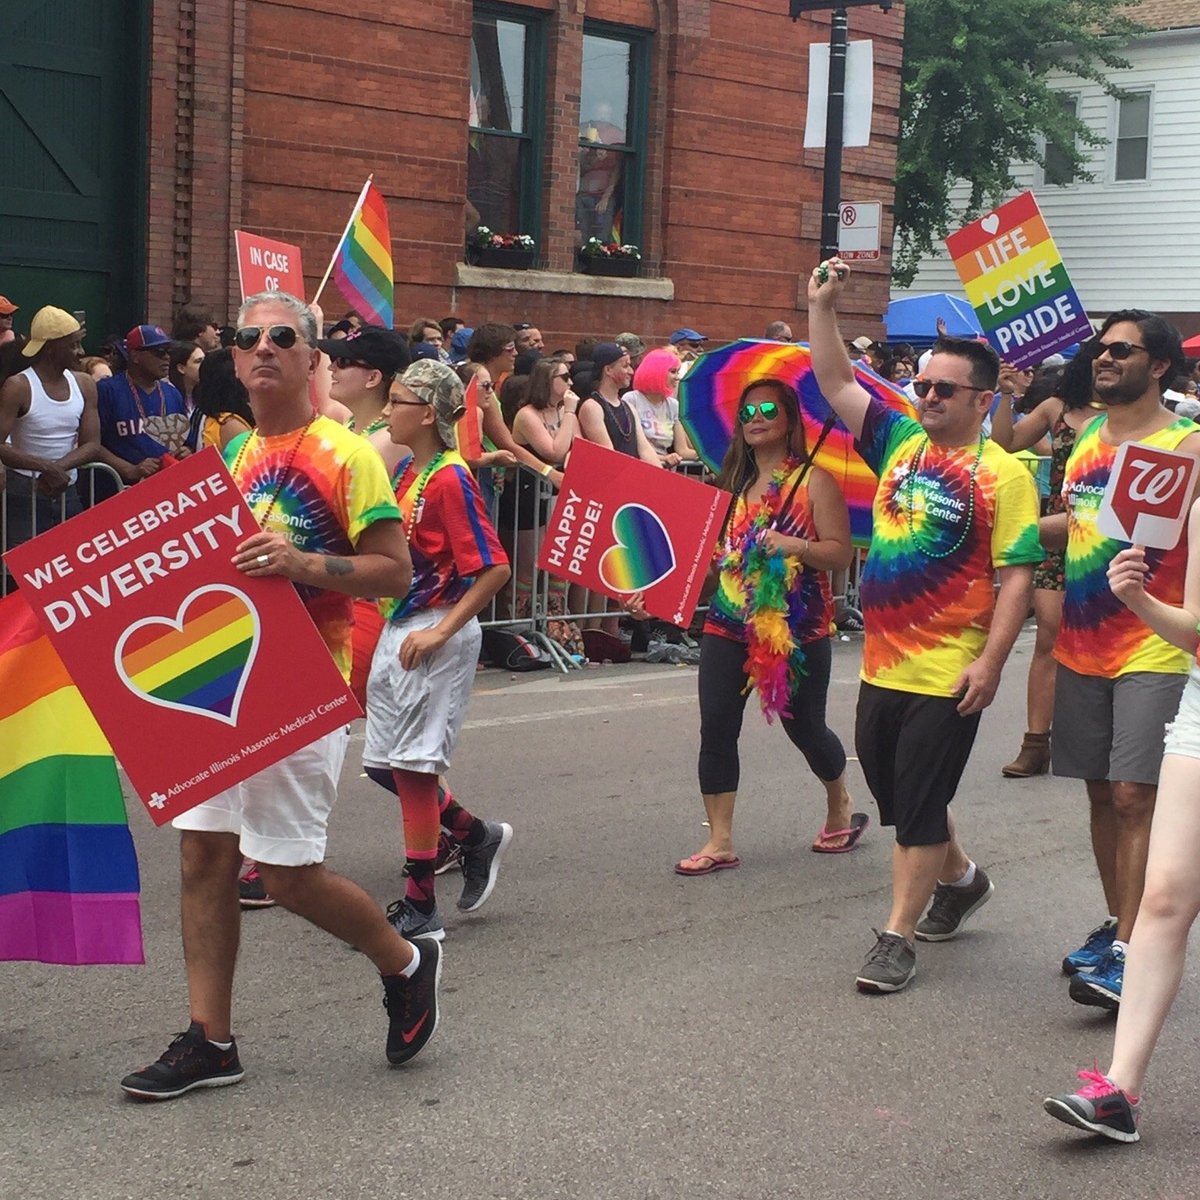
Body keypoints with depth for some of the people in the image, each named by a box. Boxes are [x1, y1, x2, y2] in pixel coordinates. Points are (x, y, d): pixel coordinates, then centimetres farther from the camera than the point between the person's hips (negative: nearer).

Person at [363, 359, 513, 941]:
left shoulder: (450, 480, -16)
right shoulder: (408, 471, 10)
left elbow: (494, 569, -20)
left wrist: (440, 631, -20)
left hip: (436, 637, -9)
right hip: (398, 629, 9)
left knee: (412, 765, -3)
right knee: (383, 762, 13)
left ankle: (420, 909, 7)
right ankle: (477, 835, 31)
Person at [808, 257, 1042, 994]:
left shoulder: (1002, 474, -10)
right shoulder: (900, 442, 7)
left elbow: (1018, 576, -13)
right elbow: (837, 385, 7)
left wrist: (991, 662, -19)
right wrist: (823, 308, -2)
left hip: (948, 675, -7)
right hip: (882, 665, 7)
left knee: (918, 807, -2)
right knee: (898, 794, 19)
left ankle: (898, 938, 8)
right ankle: (960, 879, 43)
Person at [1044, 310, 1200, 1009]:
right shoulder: (1086, 441, 12)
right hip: (1081, 648, 6)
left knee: (1135, 796, -9)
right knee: (1102, 793, 12)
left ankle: (1128, 952, -7)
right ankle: (1117, 924, 25)